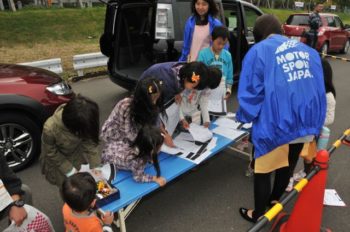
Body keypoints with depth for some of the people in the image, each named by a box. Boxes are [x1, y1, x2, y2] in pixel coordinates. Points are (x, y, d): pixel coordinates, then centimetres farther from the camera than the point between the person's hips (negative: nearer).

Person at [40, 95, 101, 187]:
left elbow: (90, 145, -17)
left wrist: (95, 167, -22)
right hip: (58, 160, -2)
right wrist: (70, 171, -18)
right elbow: (51, 153, -20)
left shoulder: (84, 124, -29)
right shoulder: (50, 128, -36)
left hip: (78, 155, 2)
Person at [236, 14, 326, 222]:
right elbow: (319, 88, 11)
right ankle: (274, 200, 48)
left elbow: (250, 91, -4)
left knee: (263, 170, 13)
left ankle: (259, 214, 30)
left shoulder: (258, 51, -1)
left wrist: (245, 117, 13)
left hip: (276, 123, -6)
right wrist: (316, 121, 19)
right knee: (287, 166, 26)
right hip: (306, 122, 6)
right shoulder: (308, 50, 13)